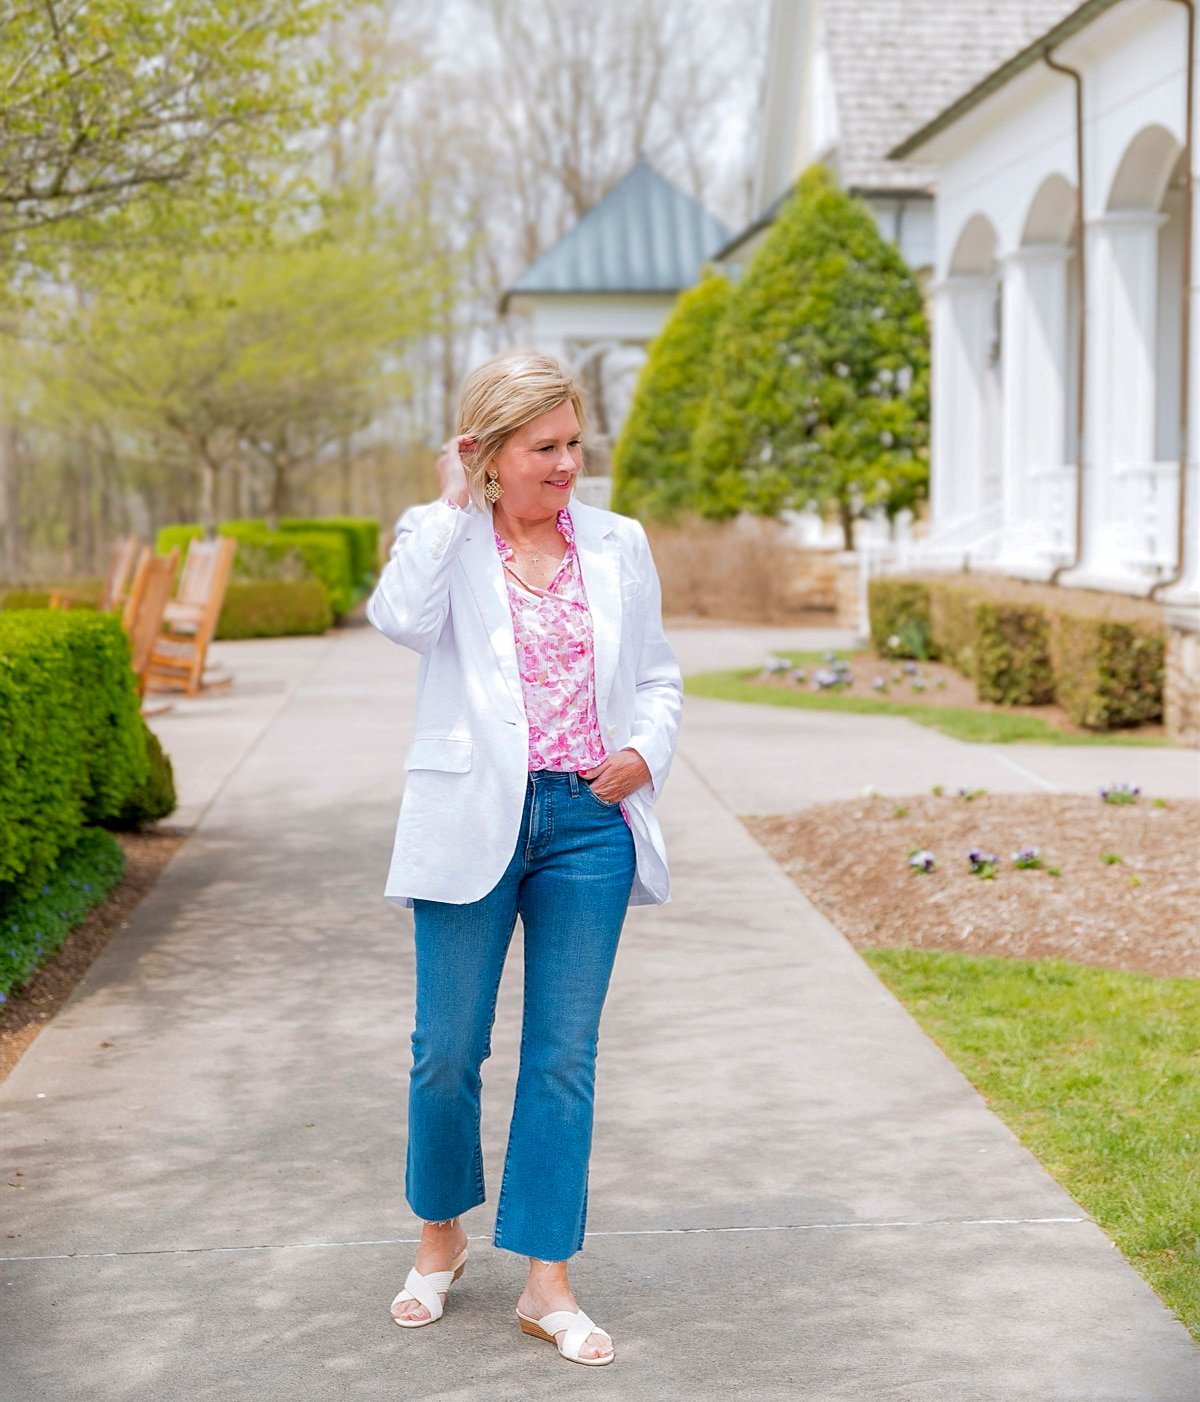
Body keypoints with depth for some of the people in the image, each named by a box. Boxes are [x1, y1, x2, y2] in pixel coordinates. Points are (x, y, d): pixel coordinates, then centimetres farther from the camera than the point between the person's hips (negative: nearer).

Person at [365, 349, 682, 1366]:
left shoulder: (619, 545, 10)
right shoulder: (443, 538, 2)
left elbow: (659, 675, 18)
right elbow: (401, 619, -20)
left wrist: (646, 752, -1)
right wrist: (455, 502, -12)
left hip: (588, 824, 2)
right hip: (472, 821, -2)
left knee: (565, 1054, 3)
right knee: (449, 1049, 5)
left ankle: (548, 1282, 10)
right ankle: (441, 1238, 29)